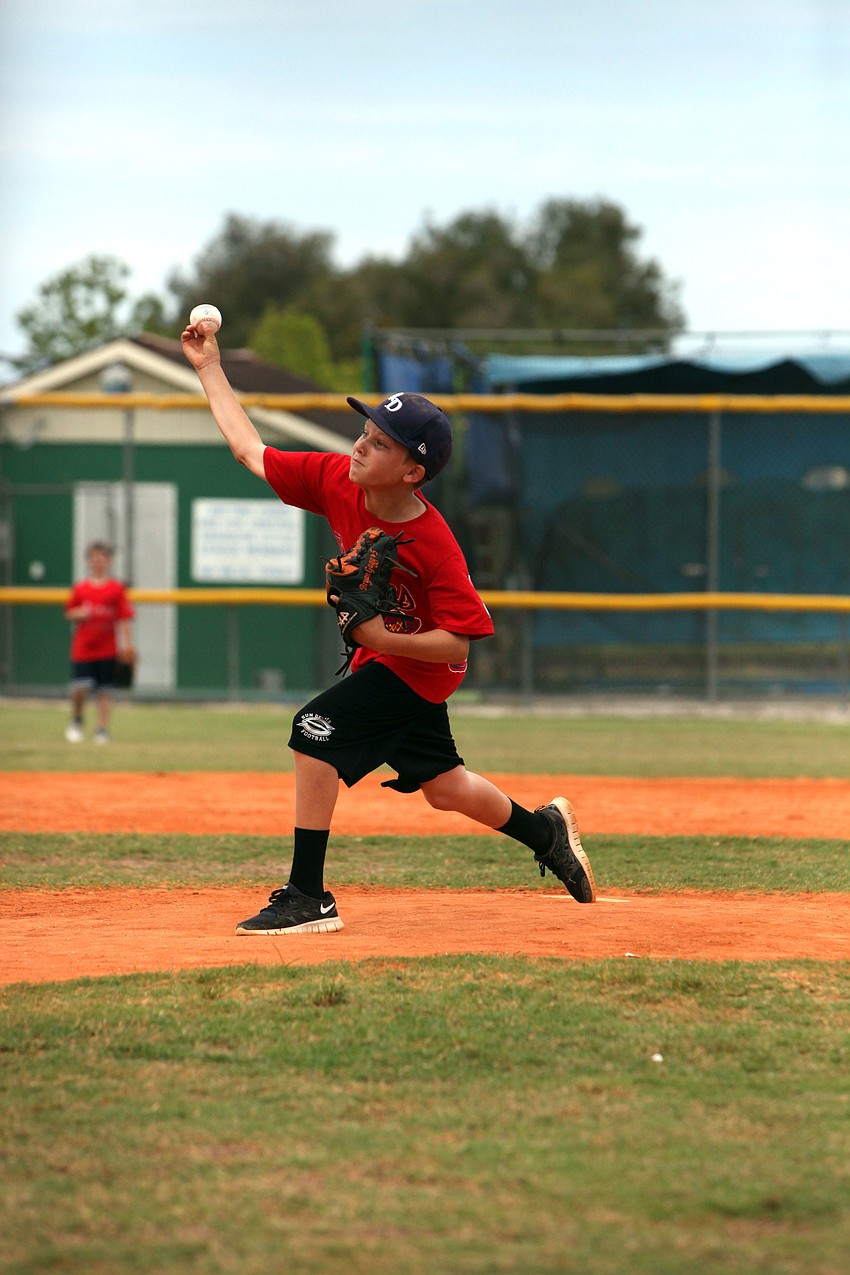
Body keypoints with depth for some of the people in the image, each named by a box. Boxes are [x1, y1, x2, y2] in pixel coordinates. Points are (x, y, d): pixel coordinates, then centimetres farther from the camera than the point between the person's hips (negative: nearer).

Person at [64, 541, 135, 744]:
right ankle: (76, 720, 14)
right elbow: (70, 614, 13)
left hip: (107, 649, -1)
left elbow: (124, 619, -1)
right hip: (82, 649, 1)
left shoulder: (116, 589, 0)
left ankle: (103, 728, 10)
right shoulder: (80, 588, 5)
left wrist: (127, 644, -7)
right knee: (80, 688, -11)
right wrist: (80, 614, -9)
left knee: (104, 691, 2)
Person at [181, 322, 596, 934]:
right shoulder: (336, 480, -15)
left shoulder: (434, 545, -31)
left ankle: (307, 898, -18)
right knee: (443, 787, 19)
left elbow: (460, 639, -25)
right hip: (382, 655, 8)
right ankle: (546, 829, 44)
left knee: (316, 732, -22)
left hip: (416, 665, -8)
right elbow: (251, 450, -5)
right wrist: (210, 369, -7)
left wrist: (385, 639, -34)